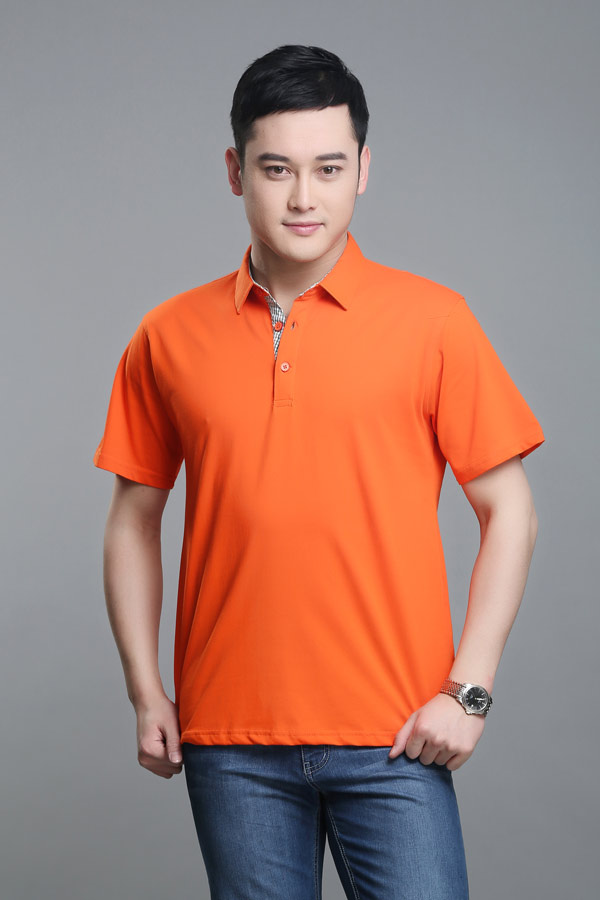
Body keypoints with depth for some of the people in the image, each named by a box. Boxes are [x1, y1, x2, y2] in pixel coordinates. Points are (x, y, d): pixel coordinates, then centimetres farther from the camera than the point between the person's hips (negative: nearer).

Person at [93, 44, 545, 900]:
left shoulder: (433, 320, -1)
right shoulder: (169, 337, 5)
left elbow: (509, 511, 1)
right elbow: (135, 517, 12)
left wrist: (469, 690, -6)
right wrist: (145, 691, 5)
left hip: (394, 737, -1)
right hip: (230, 740, 2)